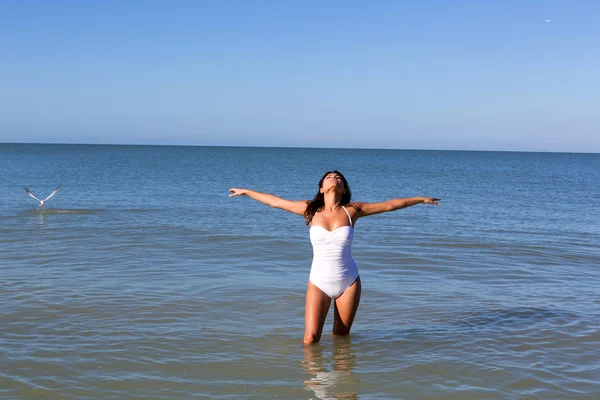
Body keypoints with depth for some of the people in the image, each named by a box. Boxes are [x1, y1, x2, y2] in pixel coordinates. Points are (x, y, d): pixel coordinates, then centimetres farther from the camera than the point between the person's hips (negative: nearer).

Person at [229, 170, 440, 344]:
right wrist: (246, 191, 16)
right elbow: (275, 201, 8)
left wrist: (421, 199, 7)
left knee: (341, 336, 9)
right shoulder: (311, 209, -1)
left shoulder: (352, 210, -2)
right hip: (318, 282, 0)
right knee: (310, 339, -9)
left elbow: (389, 205, 3)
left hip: (348, 282, 0)